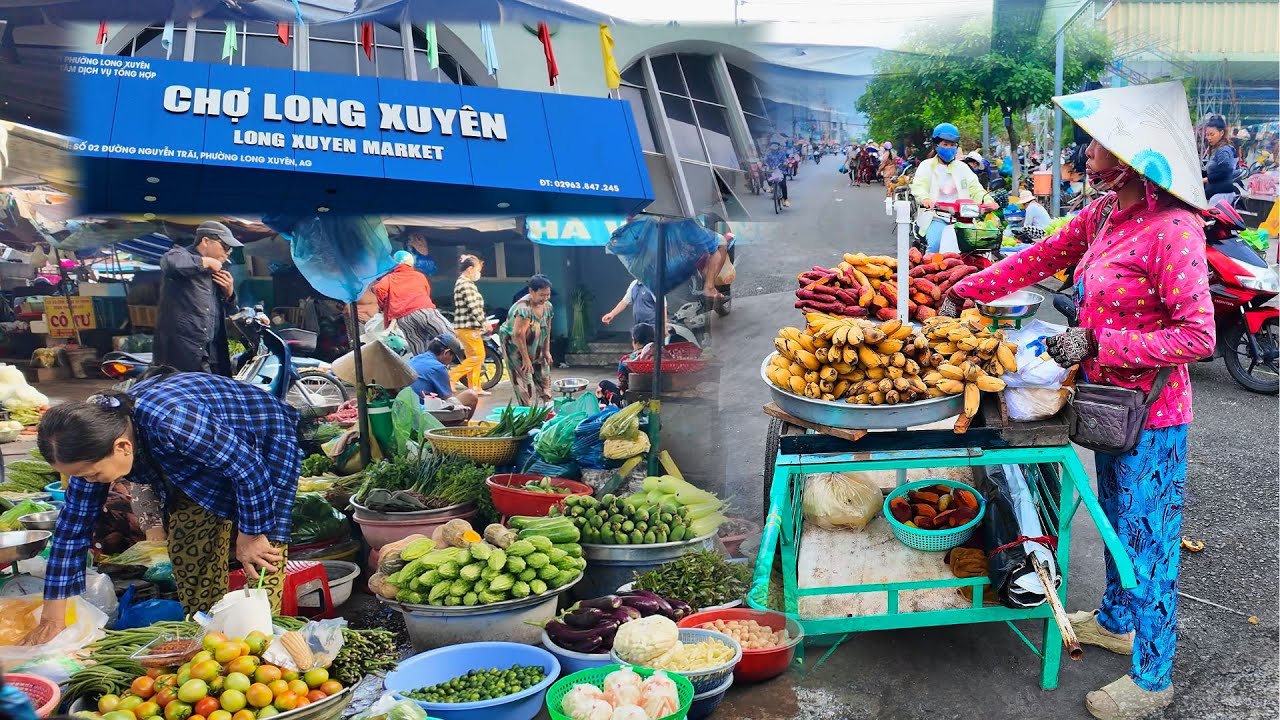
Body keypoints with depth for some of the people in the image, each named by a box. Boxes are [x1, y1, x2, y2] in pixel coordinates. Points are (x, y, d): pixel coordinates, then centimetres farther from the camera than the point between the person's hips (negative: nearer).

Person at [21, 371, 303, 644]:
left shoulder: (171, 424, -41)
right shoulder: (96, 437, -17)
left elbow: (249, 467, -31)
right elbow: (73, 524, -8)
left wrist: (251, 534, -17)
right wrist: (52, 619, -5)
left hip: (263, 448, -7)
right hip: (198, 465, 7)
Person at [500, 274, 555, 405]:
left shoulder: (548, 306, -4)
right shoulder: (524, 308, -30)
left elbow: (547, 330, 8)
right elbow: (518, 335, -29)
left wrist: (547, 351, 5)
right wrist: (526, 359, -25)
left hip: (535, 349, 8)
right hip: (516, 348, -8)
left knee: (544, 379, 10)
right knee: (525, 385, -9)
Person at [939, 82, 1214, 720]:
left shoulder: (1171, 229, -24)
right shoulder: (1102, 213, 1)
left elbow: (1197, 336, -26)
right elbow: (1039, 259, 13)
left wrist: (1096, 341, -26)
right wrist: (964, 291, 13)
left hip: (1151, 415, -8)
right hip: (1110, 400, 8)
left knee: (1147, 537, 6)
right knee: (1117, 518, 24)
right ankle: (1116, 620, 46)